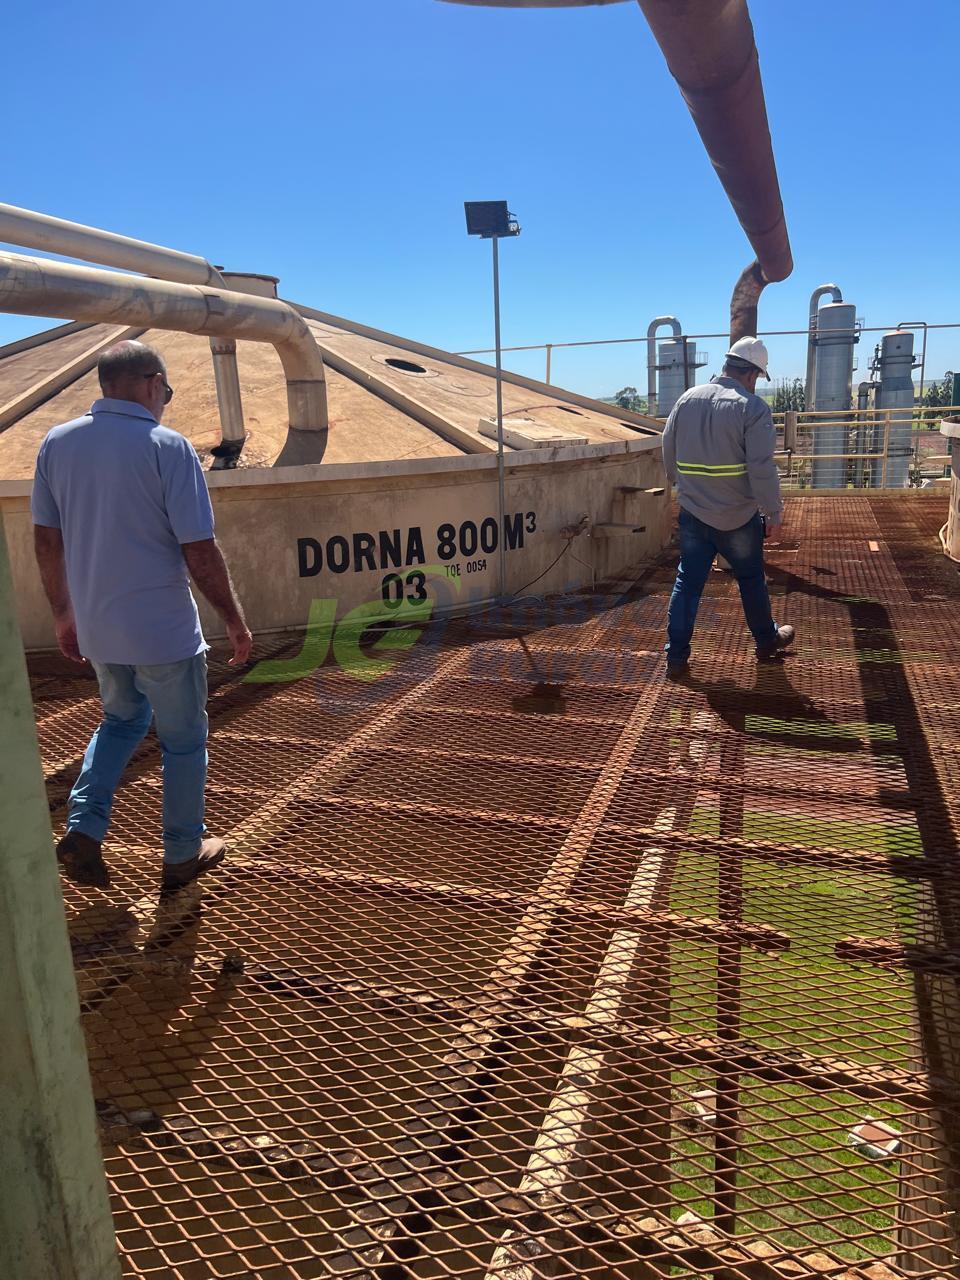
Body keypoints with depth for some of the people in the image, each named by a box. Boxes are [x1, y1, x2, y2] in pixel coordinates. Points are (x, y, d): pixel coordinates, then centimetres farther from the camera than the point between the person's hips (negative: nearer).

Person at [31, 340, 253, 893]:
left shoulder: (56, 443, 1)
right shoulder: (168, 446, -16)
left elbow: (46, 541, 7)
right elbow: (200, 552, -17)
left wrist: (64, 613, 18)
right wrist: (236, 620, -6)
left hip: (95, 629, 6)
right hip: (163, 630, -5)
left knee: (122, 720, 28)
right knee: (183, 740, 13)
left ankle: (84, 829, 15)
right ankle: (184, 855, 26)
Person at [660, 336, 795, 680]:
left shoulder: (688, 398, 1)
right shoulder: (753, 408, -15)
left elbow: (668, 452, 11)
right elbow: (762, 469, -18)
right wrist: (774, 512, -7)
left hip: (692, 513, 4)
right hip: (737, 517, -3)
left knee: (687, 582, 9)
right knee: (751, 580, 16)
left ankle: (676, 657, 8)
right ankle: (767, 641, 35)